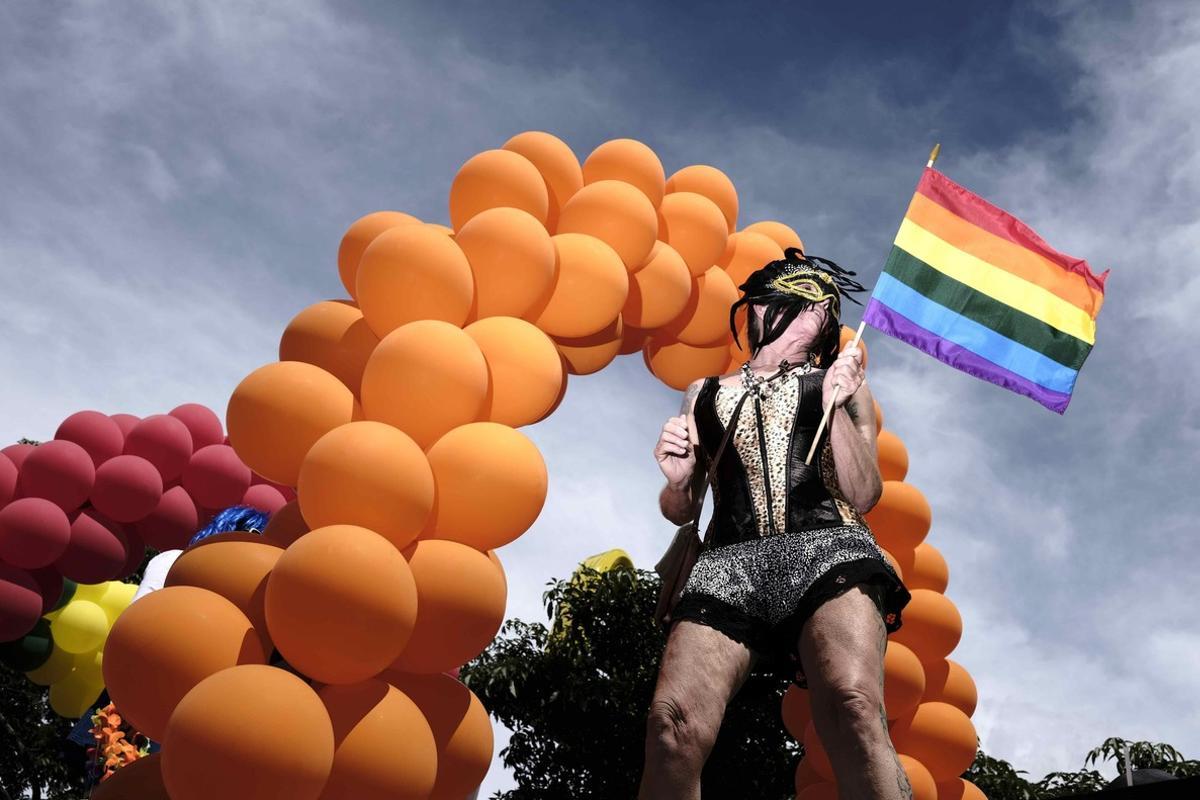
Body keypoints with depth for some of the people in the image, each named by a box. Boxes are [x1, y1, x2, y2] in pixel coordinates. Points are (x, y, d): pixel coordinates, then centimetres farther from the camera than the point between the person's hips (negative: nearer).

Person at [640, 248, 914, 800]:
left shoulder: (841, 380, 25)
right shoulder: (706, 394, 28)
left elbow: (863, 496, 14)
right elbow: (680, 511, 28)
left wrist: (836, 408, 1)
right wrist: (678, 479, 4)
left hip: (826, 547, -1)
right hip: (729, 561, 1)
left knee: (853, 709, -33)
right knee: (674, 722, -28)